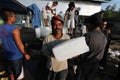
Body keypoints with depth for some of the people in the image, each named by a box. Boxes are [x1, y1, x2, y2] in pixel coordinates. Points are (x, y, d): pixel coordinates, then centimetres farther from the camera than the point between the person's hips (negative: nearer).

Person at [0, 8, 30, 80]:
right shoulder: (14, 29, -22)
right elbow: (19, 44, -19)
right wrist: (25, 54, -7)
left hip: (6, 56, 6)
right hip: (16, 56, -6)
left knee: (10, 73, 26)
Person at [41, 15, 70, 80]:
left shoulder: (67, 37, -11)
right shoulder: (48, 38, -14)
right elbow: (43, 50, -9)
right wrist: (51, 53, -27)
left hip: (63, 66, 0)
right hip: (52, 66, 0)